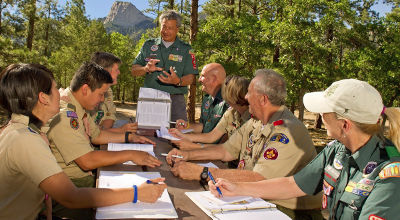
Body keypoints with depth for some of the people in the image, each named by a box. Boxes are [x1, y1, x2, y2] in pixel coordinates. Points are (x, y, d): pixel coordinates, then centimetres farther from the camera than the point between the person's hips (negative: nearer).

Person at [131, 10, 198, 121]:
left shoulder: (185, 50, 6)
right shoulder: (148, 45, 12)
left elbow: (191, 77, 1)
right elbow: (134, 71, 11)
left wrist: (178, 81, -20)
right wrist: (146, 69, -11)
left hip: (175, 100, -1)